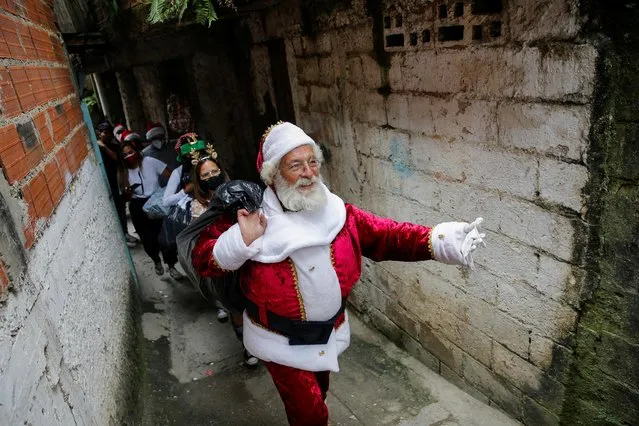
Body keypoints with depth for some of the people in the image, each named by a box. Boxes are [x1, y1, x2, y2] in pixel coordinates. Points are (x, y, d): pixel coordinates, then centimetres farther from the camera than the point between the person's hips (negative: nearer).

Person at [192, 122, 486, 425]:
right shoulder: (250, 214, -19)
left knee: (316, 398, 28)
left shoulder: (335, 211, -9)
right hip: (281, 340, -4)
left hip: (328, 332, 5)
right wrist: (241, 241, -34)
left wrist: (438, 241, -29)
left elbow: (386, 235, -16)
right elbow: (202, 259, -16)